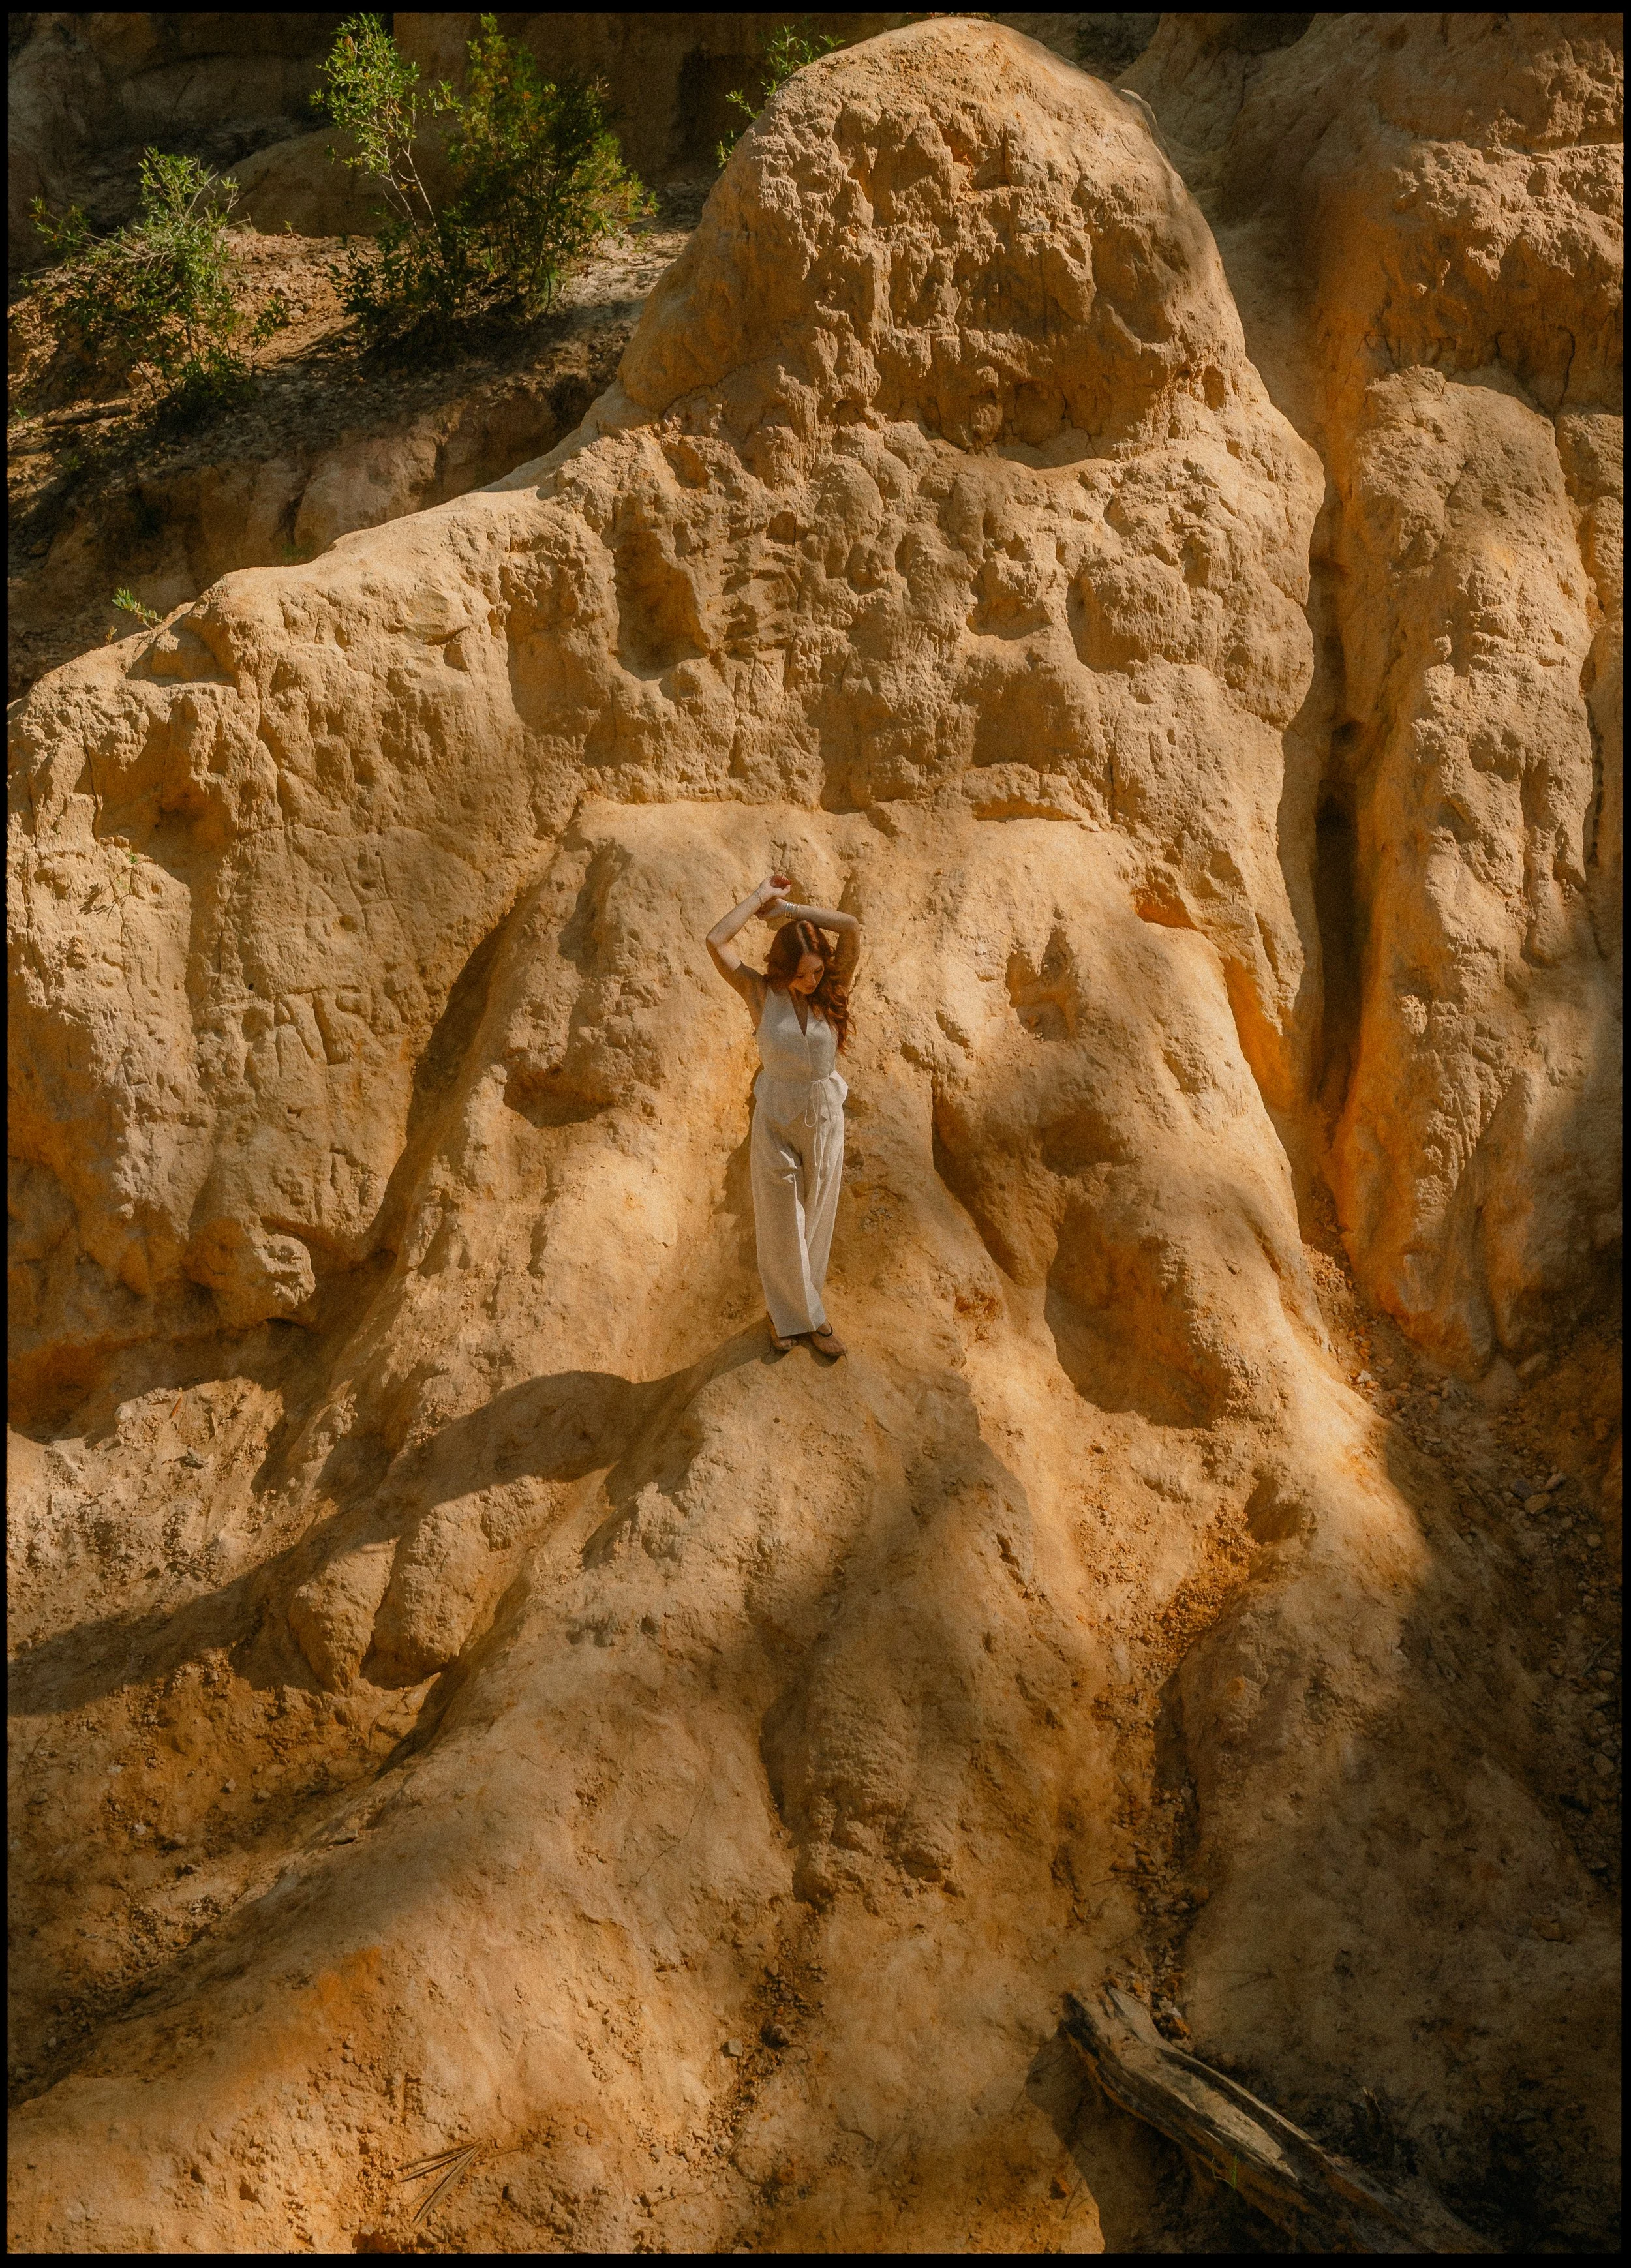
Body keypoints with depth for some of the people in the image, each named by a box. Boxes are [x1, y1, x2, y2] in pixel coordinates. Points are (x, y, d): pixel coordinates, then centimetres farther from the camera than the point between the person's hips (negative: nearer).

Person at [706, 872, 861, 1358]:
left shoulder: (832, 990, -7)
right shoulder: (761, 993, -12)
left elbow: (852, 928, -22)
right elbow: (716, 942, -25)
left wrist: (786, 909, -17)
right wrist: (760, 896, -15)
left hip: (825, 1120, 2)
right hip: (776, 1121, -2)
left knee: (816, 1221, 14)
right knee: (781, 1223, 8)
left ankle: (797, 1311, 33)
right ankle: (800, 1315, 27)